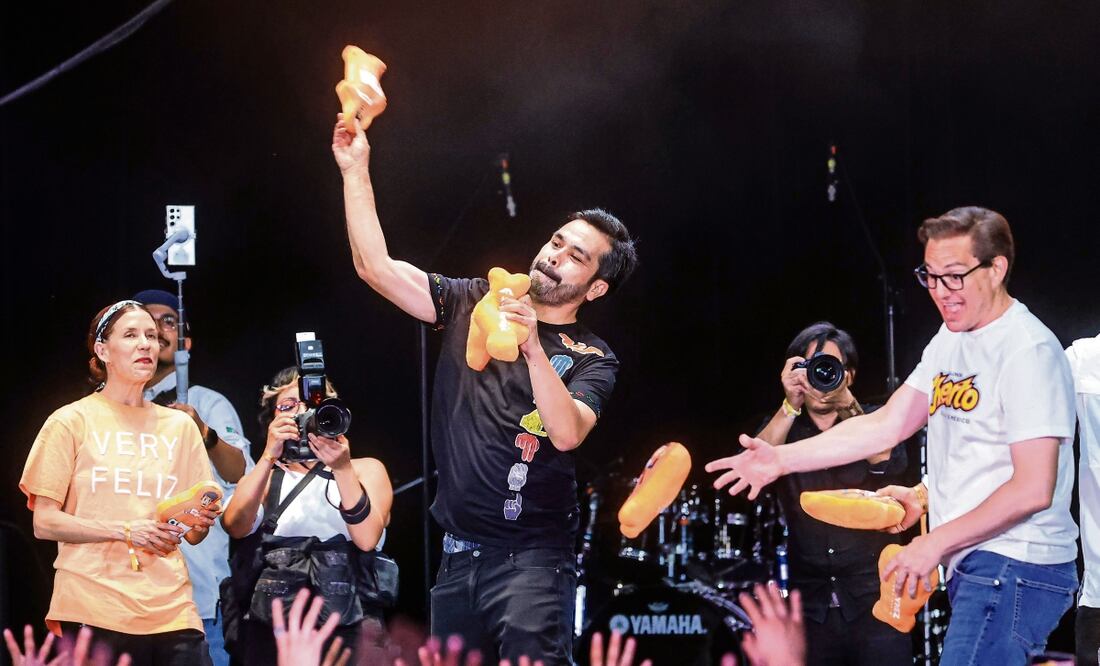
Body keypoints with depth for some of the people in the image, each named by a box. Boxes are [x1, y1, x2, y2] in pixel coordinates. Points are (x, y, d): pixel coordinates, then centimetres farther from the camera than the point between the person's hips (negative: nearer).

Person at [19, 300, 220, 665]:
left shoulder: (179, 426, 15)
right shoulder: (71, 421, 4)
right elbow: (44, 522, -2)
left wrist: (201, 522, -5)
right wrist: (126, 531, -12)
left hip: (171, 609, 3)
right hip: (94, 610, -3)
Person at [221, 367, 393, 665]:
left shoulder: (367, 469, 15)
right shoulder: (264, 476, 18)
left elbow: (367, 539, -4)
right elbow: (235, 527, -3)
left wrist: (342, 469, -12)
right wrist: (269, 457, -10)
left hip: (349, 626, -1)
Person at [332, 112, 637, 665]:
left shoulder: (591, 359, 1)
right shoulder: (472, 304, 11)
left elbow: (567, 432, -18)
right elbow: (377, 267, 3)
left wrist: (534, 349, -31)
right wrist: (356, 169, -2)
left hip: (529, 557, -4)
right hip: (458, 554, 5)